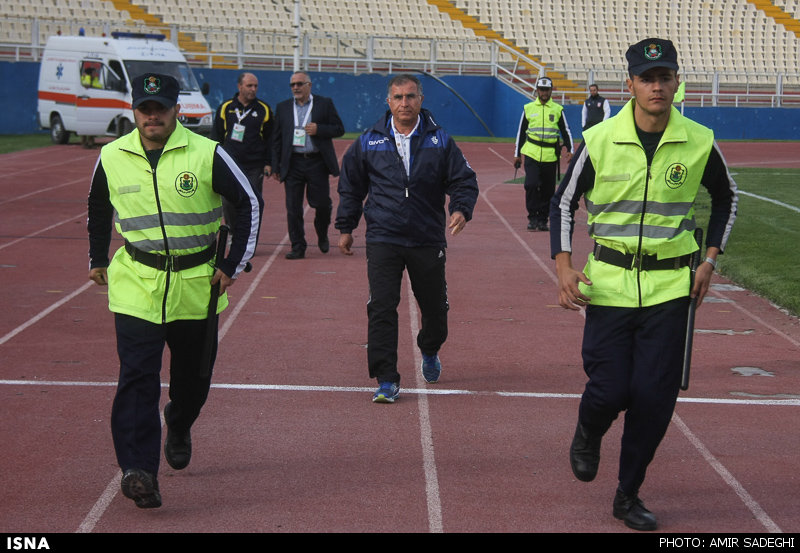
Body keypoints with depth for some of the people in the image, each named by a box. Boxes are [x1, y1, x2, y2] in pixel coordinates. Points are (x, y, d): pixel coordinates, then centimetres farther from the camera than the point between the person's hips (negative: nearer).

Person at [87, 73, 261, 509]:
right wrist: (96, 258, 21)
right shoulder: (112, 157, -1)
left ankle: (178, 428, 46)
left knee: (194, 372, 15)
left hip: (197, 283, 0)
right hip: (136, 282, 0)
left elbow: (248, 204, -2)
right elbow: (98, 208, 19)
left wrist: (234, 265, -4)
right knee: (137, 375, -13)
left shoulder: (206, 154, -9)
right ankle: (138, 469, -14)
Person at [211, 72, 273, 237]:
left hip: (255, 166, 0)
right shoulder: (225, 108, 7)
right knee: (228, 203, -2)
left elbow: (270, 139, 9)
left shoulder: (264, 109, 6)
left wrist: (268, 163, 2)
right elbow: (216, 136, 13)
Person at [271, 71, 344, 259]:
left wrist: (318, 129, -14)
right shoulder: (283, 107, 11)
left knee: (322, 203, 0)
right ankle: (298, 247, 6)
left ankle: (322, 236, 28)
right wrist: (275, 166, 6)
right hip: (293, 164, 2)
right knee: (293, 208, -1)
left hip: (317, 162, -2)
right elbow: (277, 138, 12)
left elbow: (339, 129, 3)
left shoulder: (325, 104, 4)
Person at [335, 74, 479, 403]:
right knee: (381, 309, -10)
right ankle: (387, 380, -2)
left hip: (428, 240, 1)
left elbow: (464, 180, 4)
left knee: (435, 308, 11)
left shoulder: (440, 141, 1)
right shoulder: (368, 142, 3)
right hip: (383, 240, -1)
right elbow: (351, 187, 13)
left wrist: (461, 209, -16)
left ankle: (429, 352, 44)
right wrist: (345, 228, 14)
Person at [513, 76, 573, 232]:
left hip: (550, 155, 1)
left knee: (548, 190, 3)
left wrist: (570, 150, -1)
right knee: (531, 185, -15)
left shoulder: (558, 109, 8)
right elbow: (521, 132, 15)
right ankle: (533, 218, -4)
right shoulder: (528, 108, 9)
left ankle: (543, 220, 15)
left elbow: (566, 131, 12)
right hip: (531, 153, -1)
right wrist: (517, 154, 13)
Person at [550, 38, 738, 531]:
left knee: (655, 397, -1)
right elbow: (563, 202, 5)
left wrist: (710, 259, 8)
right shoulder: (600, 140, -5)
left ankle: (629, 495, 18)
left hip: (670, 287, 1)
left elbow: (726, 197, 16)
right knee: (609, 389, -5)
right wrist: (564, 266, -6)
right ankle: (588, 435, 33)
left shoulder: (699, 143, -2)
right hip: (609, 284, -1)